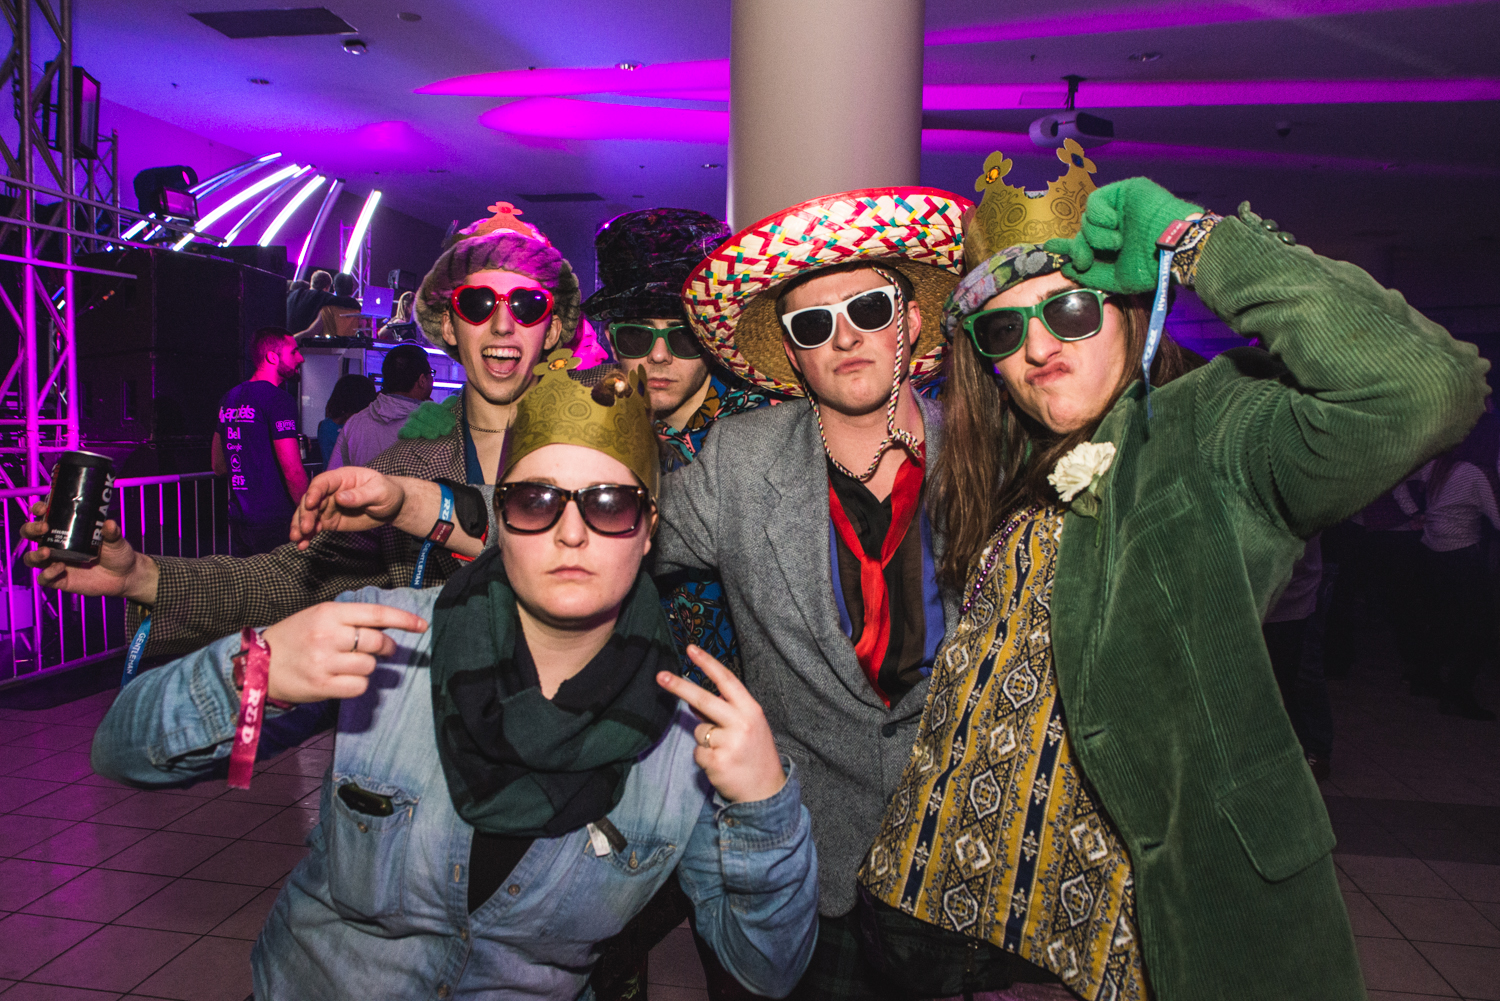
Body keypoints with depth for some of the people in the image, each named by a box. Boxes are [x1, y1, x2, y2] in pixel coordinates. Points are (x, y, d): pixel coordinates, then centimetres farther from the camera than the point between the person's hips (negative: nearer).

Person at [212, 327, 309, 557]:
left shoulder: (229, 398, 14)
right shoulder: (278, 398, -12)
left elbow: (218, 466, 20)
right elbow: (293, 471, -18)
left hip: (238, 519, 8)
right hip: (274, 520, -8)